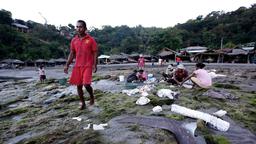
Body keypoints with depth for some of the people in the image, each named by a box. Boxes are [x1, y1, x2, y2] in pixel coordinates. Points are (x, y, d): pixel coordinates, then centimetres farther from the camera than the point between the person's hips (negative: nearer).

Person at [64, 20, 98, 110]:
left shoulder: (90, 40, -4)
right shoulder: (74, 40, 9)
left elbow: (95, 53, -4)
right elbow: (72, 54, 13)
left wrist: (94, 65, -13)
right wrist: (67, 65, 8)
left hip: (87, 66, -5)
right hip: (77, 66, 5)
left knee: (86, 84, -14)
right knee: (78, 85, 7)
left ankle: (91, 96, 18)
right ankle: (82, 103, 23)